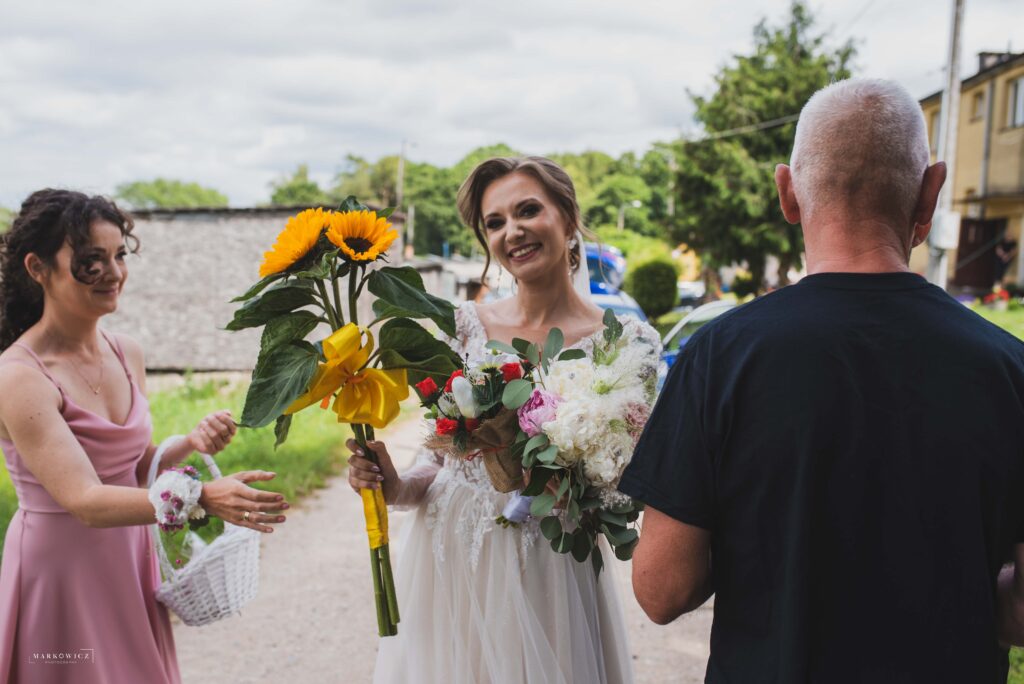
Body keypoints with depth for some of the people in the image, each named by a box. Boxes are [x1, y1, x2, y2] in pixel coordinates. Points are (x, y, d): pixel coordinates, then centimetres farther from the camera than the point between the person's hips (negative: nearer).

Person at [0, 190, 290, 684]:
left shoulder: (128, 355, 1)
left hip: (130, 563, 6)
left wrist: (191, 444, -9)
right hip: (60, 573, -6)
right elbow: (86, 502, -27)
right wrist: (205, 498, -37)